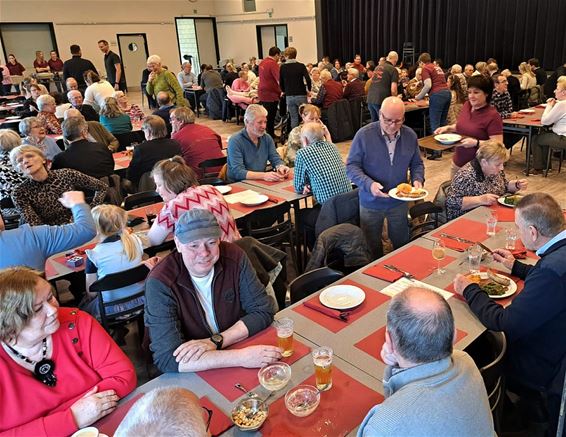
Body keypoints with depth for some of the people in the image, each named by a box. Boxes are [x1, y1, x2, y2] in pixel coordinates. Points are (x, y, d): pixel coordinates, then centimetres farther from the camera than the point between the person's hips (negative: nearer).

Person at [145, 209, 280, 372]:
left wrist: (215, 341, -19)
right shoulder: (159, 283, -19)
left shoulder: (234, 257, -9)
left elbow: (262, 312, -6)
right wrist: (240, 358, -29)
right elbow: (167, 358, -24)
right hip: (193, 377, -4)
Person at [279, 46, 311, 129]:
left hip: (289, 96, 2)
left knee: (293, 118, 7)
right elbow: (308, 80, -12)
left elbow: (281, 82, 5)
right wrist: (308, 90, 4)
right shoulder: (301, 66, -4)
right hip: (301, 95, -2)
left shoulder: (283, 67, 1)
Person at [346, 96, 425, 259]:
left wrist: (417, 180, -14)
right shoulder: (364, 135, -17)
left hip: (399, 202, 2)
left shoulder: (410, 136, -5)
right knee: (372, 247, 17)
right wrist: (369, 184, -31)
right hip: (371, 202, -2)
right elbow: (352, 166, -15)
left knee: (402, 243, 19)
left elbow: (416, 163, 8)